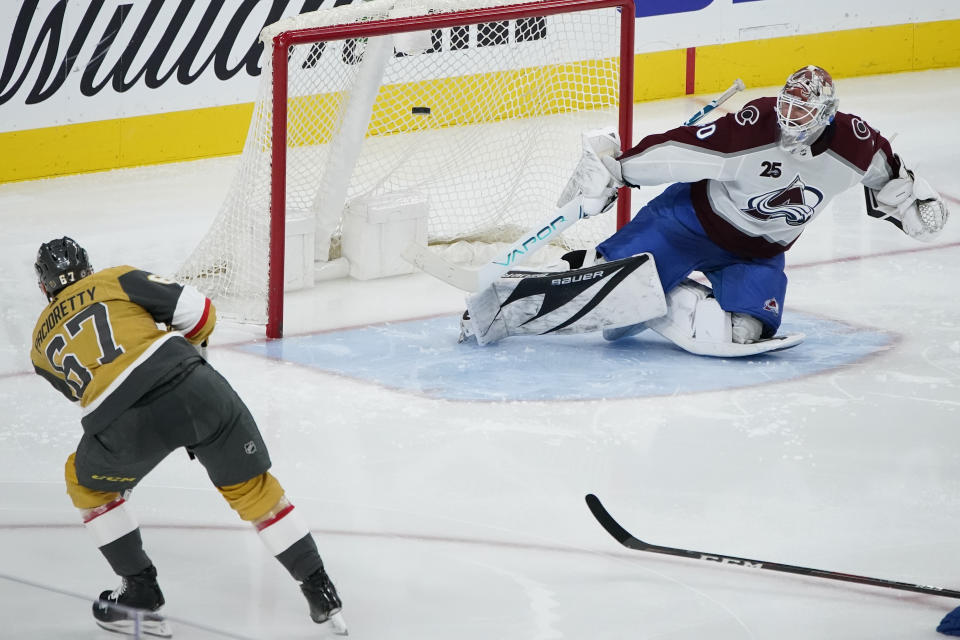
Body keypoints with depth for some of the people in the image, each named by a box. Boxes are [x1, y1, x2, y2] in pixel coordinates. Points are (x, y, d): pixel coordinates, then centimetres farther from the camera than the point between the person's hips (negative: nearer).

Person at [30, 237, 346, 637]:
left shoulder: (43, 342, 25)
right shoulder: (116, 279, 19)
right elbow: (198, 312, 11)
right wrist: (188, 345, 34)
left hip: (124, 424, -1)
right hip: (193, 387, 1)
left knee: (87, 481, 30)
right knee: (250, 485, 20)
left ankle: (140, 592, 25)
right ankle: (320, 592, 20)